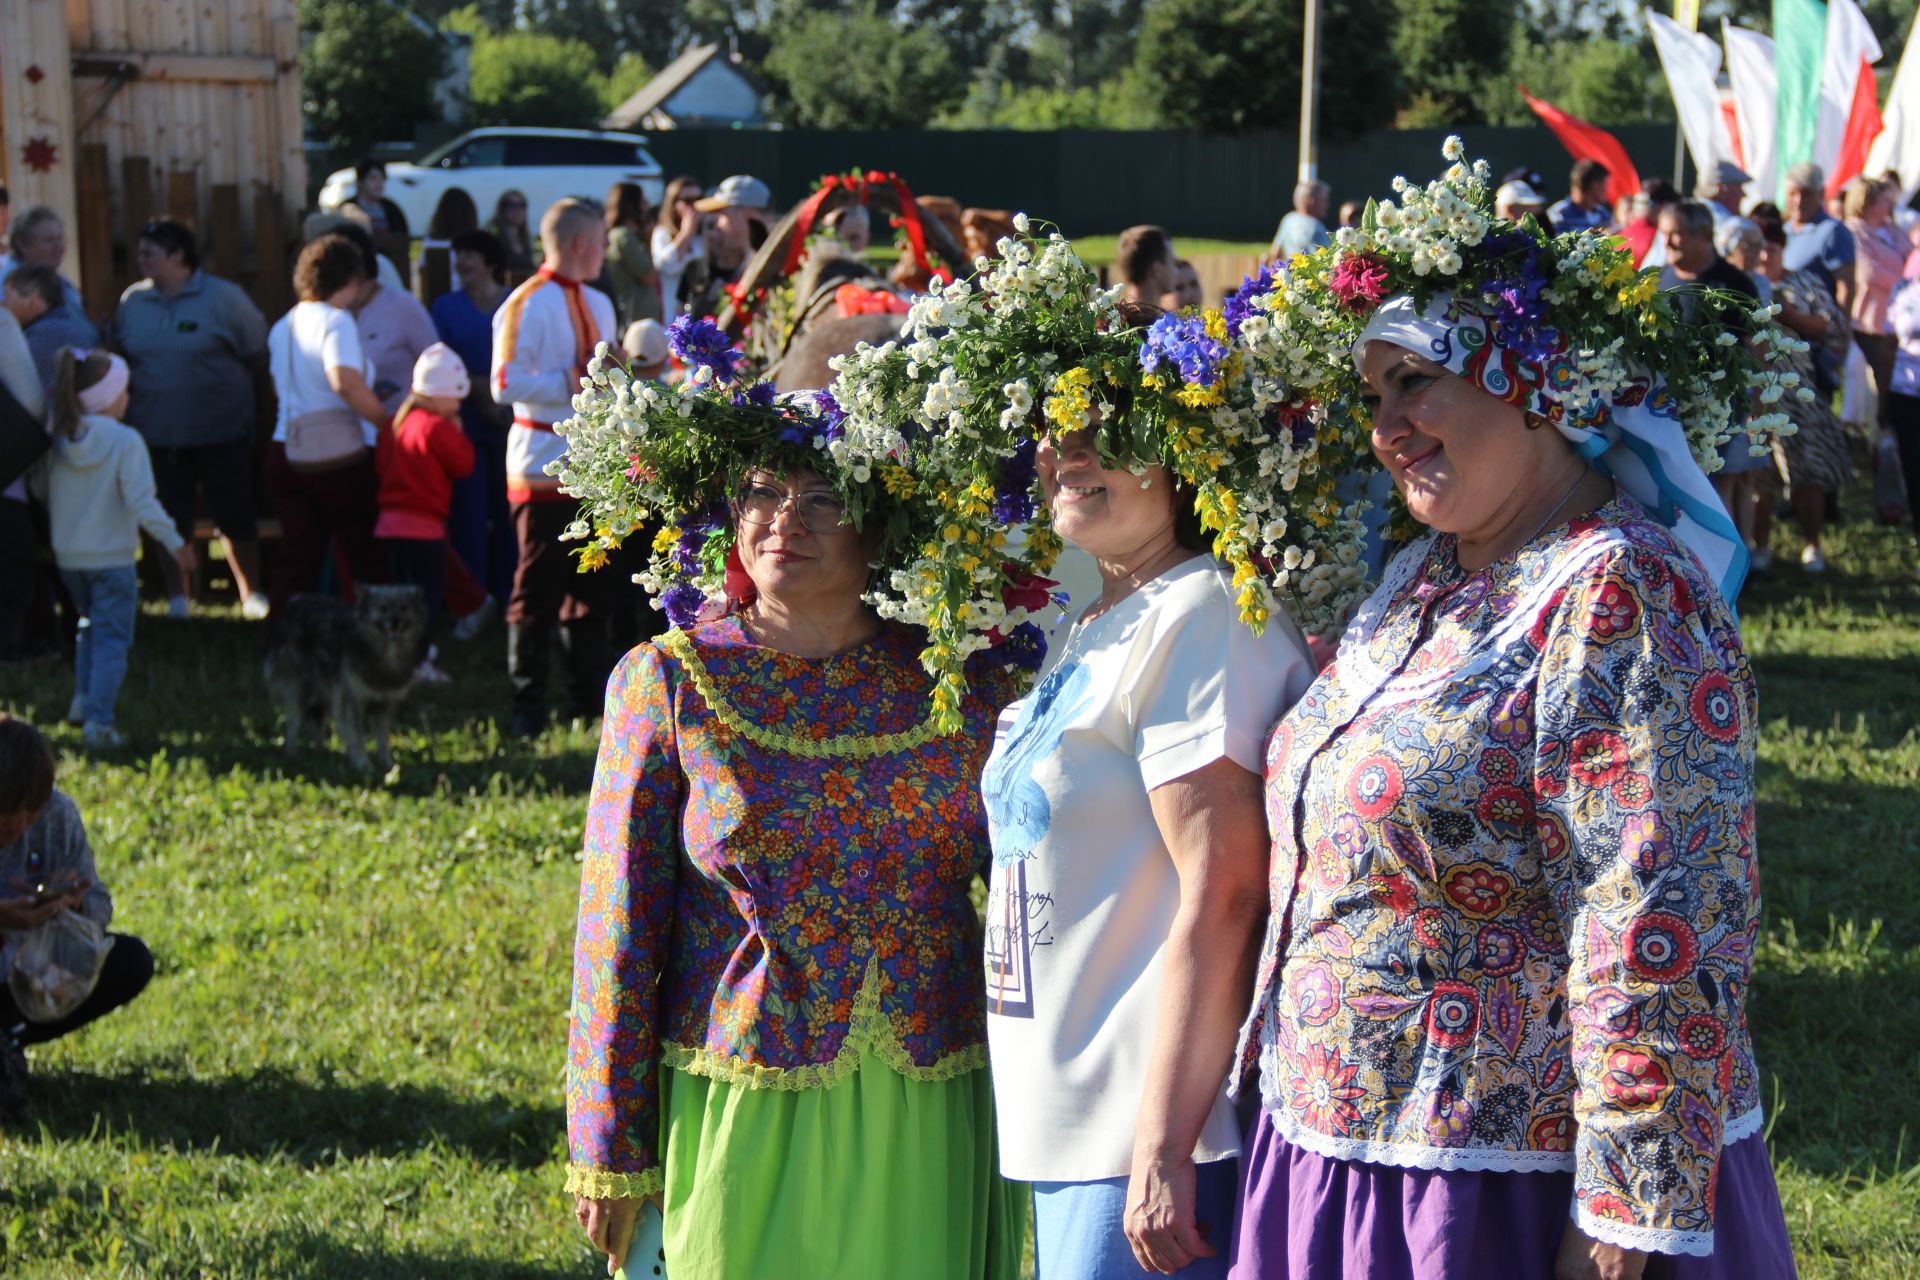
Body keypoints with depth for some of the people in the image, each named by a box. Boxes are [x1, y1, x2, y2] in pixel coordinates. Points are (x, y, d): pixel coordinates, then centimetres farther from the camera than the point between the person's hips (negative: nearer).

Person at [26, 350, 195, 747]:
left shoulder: (57, 440, 0)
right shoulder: (126, 441, -15)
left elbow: (38, 490, 8)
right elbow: (142, 502, -19)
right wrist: (175, 543, -12)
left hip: (68, 557, 5)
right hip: (112, 557, -5)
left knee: (91, 626, 26)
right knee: (112, 638, 1)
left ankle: (83, 698, 16)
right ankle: (98, 721, -5)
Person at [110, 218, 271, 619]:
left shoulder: (223, 297, -7)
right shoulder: (132, 301, 5)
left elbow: (257, 353, -1)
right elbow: (118, 356, 14)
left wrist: (223, 378, 2)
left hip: (220, 431, -3)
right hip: (156, 432, 3)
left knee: (235, 517, 1)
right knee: (171, 520, 8)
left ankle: (252, 594, 16)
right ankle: (177, 597, 20)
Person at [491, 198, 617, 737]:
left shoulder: (597, 305, 17)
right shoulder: (527, 305, -11)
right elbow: (506, 384, -21)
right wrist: (571, 383, -22)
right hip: (544, 465, -8)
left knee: (590, 588, 12)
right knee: (538, 590, -4)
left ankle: (589, 700, 20)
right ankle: (527, 708, 2)